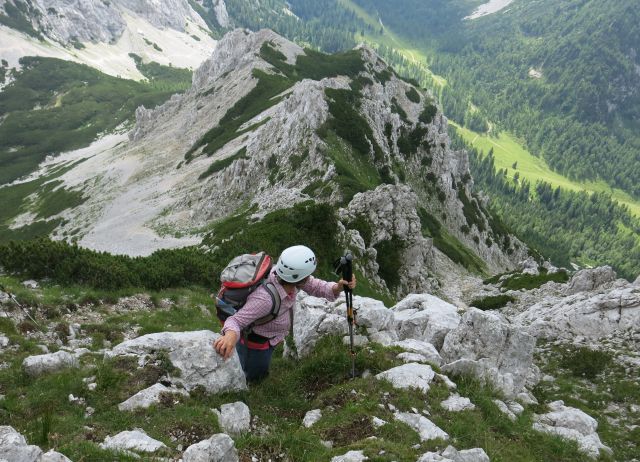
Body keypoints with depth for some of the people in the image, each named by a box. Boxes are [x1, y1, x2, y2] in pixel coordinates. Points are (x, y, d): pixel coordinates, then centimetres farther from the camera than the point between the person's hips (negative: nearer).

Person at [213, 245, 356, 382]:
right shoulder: (265, 298, -44)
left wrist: (338, 287, -32)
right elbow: (235, 321, -41)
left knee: (261, 374, 32)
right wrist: (231, 335, -64)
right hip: (255, 342, -7)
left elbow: (315, 286, -13)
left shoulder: (288, 275, -26)